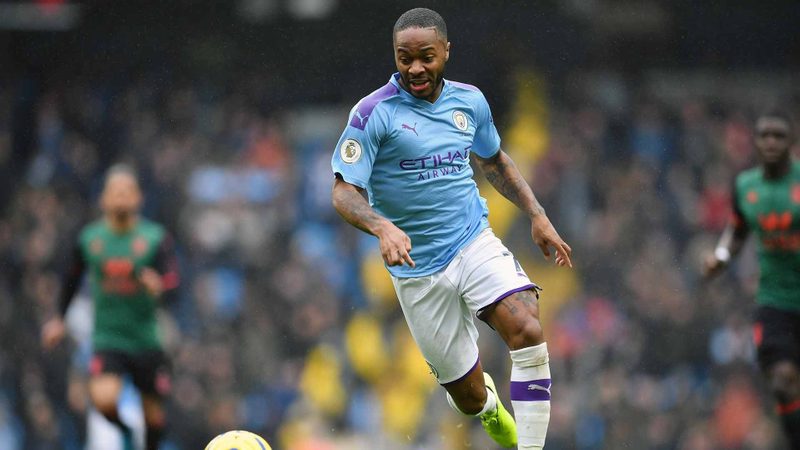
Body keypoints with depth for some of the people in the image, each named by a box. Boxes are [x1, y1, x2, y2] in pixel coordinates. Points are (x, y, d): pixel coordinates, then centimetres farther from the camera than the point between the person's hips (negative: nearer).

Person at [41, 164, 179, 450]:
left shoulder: (155, 237, -5)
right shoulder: (90, 239, 2)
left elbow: (171, 276, -19)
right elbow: (72, 278, 18)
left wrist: (159, 283, -42)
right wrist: (59, 319, 23)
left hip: (147, 339, 0)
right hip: (107, 338, 0)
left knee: (153, 412, 6)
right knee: (104, 398, -23)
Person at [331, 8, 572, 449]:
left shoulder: (469, 101, 5)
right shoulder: (374, 113, -10)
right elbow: (344, 192, -14)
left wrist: (536, 215, 16)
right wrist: (384, 228, -33)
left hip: (474, 243, 3)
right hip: (417, 266, -3)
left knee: (527, 330, -26)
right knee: (468, 397, 3)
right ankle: (486, 400, 42)